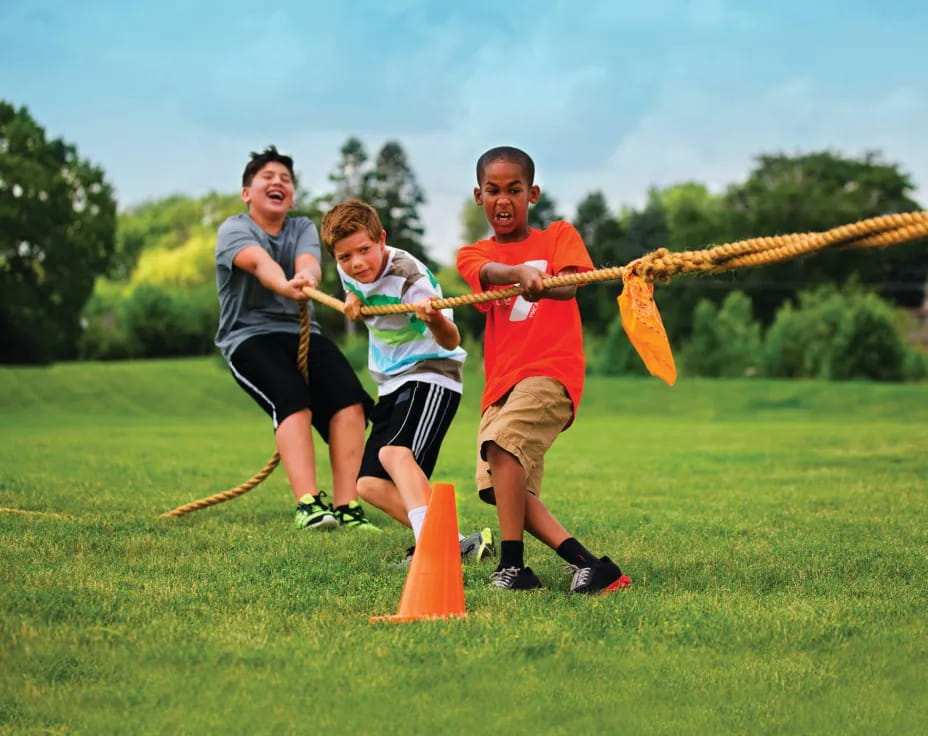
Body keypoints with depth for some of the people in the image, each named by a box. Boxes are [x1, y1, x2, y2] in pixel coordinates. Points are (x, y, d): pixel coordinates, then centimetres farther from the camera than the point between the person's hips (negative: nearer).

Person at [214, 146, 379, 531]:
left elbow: (308, 262, -13)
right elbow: (259, 262, -25)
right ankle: (309, 504, -38)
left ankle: (345, 506, -23)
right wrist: (284, 285, -49)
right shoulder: (233, 230, 0)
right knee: (292, 398, -31)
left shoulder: (303, 228, 13)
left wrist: (307, 277, -39)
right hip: (249, 336, -4)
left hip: (301, 331, 4)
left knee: (349, 397, -21)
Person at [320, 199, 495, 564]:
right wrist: (352, 300, 3)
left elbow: (451, 341, -33)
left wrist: (435, 320, -56)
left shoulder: (408, 274, -23)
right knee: (370, 484, -2)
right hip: (392, 384, 9)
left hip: (430, 376, -9)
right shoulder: (349, 271, -1)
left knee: (395, 452, -34)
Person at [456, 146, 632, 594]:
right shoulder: (473, 255, 14)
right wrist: (522, 273, -36)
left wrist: (543, 285, -37)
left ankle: (512, 566, -25)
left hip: (551, 371, -5)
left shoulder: (558, 236, 10)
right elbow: (490, 274, -12)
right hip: (501, 382, 5)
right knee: (503, 487, -8)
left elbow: (569, 285, -12)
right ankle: (587, 564, -7)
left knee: (501, 443, -28)